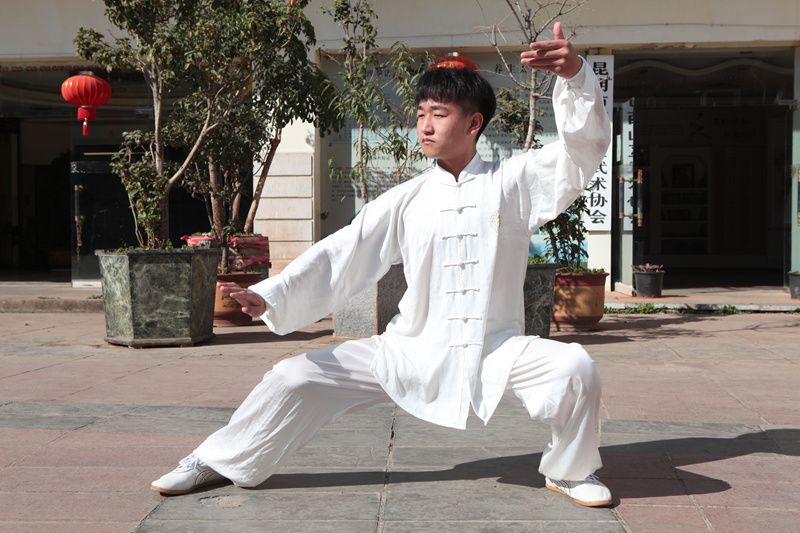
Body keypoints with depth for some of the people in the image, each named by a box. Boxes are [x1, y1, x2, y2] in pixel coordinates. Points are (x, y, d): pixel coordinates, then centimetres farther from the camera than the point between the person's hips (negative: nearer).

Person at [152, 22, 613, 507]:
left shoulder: (513, 181, -2)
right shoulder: (407, 201, 2)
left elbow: (584, 150, -13)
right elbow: (341, 257, -2)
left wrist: (575, 76, -32)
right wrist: (271, 297, -14)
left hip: (495, 352, -1)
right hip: (412, 352, 2)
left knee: (575, 367, -27)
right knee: (296, 377, -6)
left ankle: (571, 471, 3)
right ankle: (215, 463, 17)